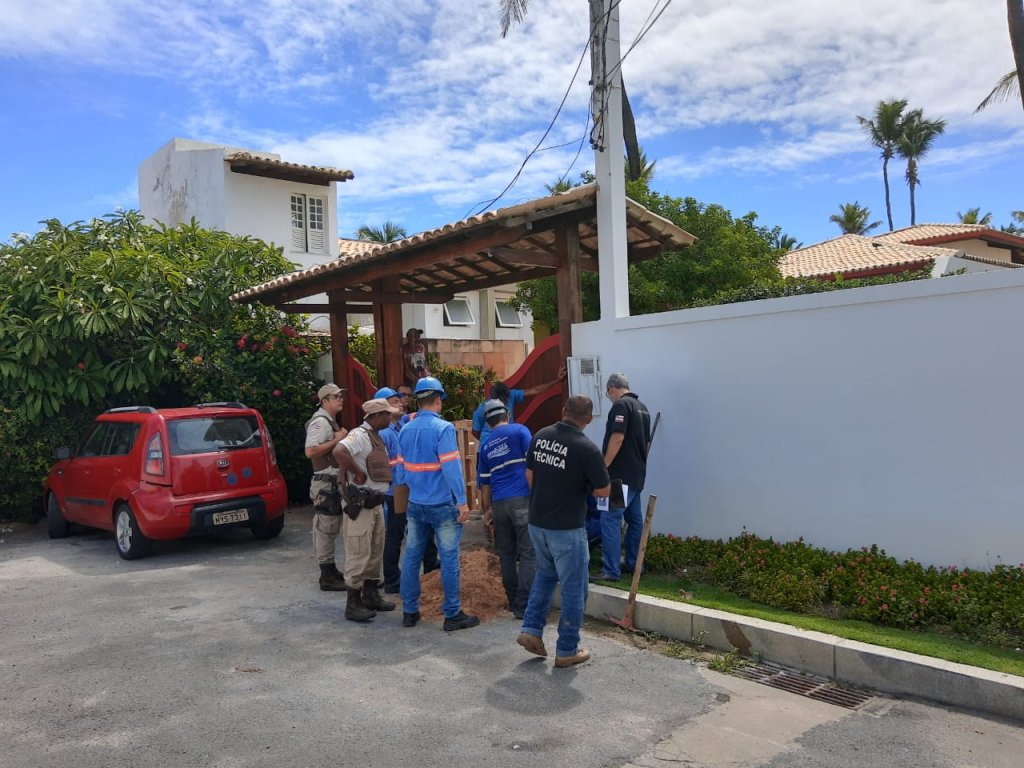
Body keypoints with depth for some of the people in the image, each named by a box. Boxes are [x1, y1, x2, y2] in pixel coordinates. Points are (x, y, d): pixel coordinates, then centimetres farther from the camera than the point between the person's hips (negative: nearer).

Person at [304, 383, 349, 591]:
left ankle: (331, 570, 24)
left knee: (331, 528, 16)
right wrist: (336, 440, -21)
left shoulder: (331, 421, 17)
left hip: (334, 482, 11)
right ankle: (327, 577, 0)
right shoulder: (320, 422, -14)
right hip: (325, 483, -11)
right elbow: (310, 451, -25)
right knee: (325, 529, -5)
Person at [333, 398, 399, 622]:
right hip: (360, 504, -10)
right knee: (359, 555, -3)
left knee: (375, 552, 17)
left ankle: (371, 595, 29)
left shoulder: (376, 436, 13)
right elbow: (339, 452, -36)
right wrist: (358, 474, -25)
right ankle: (353, 605, 6)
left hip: (376, 503, 10)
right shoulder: (360, 435, -18)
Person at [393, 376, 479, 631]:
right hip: (442, 505, -6)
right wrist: (462, 502, -14)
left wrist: (402, 498, 23)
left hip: (415, 505, 6)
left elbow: (400, 469, 12)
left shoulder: (405, 430, 5)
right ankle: (453, 615, 9)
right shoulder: (443, 428, -14)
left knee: (412, 556, 12)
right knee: (449, 559, 2)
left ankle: (409, 611, 21)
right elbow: (451, 467, -18)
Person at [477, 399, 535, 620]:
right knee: (528, 553, -2)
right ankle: (523, 605, -4)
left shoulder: (486, 445, 16)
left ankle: (513, 600, 21)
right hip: (522, 500, -5)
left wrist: (486, 509, 30)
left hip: (499, 503, 5)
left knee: (506, 554, 14)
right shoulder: (519, 431, 2)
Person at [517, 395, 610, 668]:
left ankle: (531, 629, 20)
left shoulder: (540, 436, -2)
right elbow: (604, 491, -9)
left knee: (545, 574, 27)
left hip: (537, 523, 6)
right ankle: (567, 650, 17)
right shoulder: (587, 448, -20)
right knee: (573, 587, 9)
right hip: (567, 529, -6)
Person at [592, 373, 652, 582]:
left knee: (610, 520, -8)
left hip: (620, 474, -10)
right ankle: (634, 563, 23)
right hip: (637, 473, 10)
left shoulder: (621, 405, -13)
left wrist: (604, 466, -16)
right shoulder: (642, 407, 15)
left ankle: (611, 570, -8)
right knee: (634, 519, 14)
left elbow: (617, 438, -22)